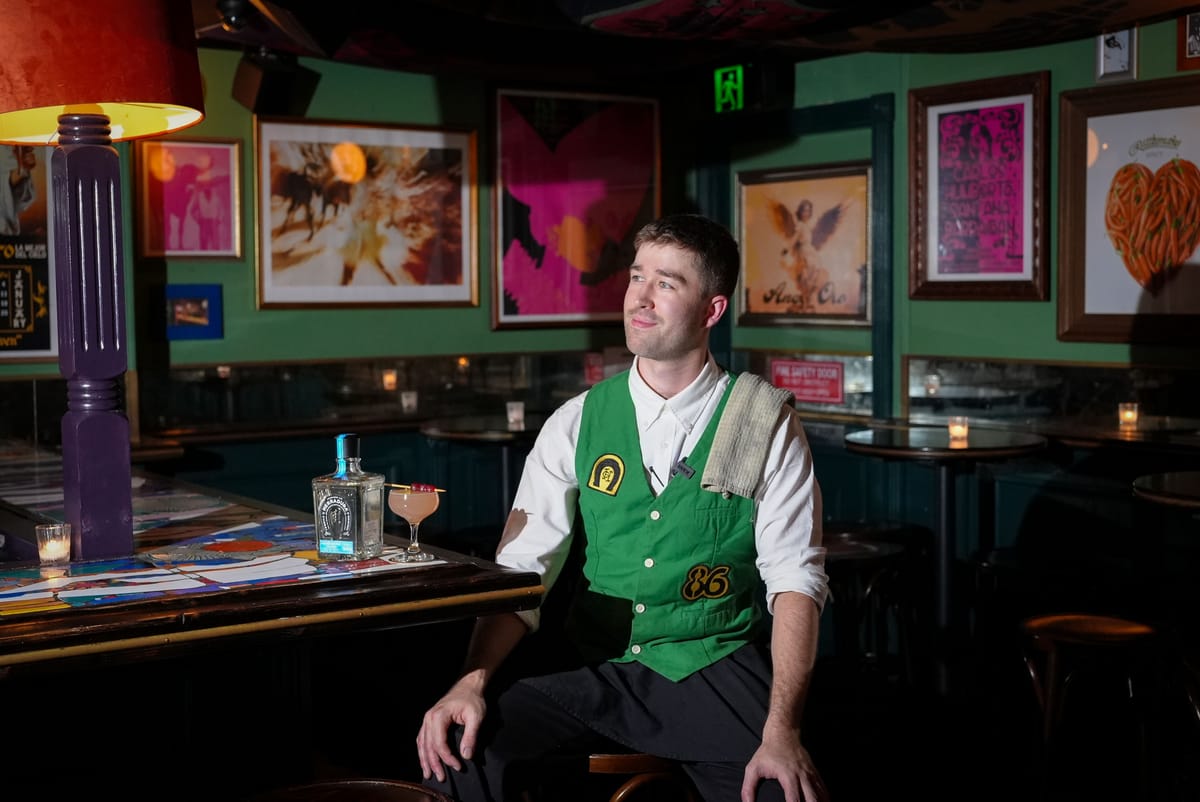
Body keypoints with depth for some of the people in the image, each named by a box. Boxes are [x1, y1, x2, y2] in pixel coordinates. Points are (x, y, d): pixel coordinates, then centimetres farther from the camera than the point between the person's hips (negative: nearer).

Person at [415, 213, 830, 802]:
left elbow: (794, 579, -6)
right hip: (593, 671, 2)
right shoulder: (577, 423, 5)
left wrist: (781, 730, -19)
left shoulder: (766, 422, -1)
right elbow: (522, 568, 1)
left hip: (715, 675, -1)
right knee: (455, 745, -21)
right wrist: (472, 681, -16)